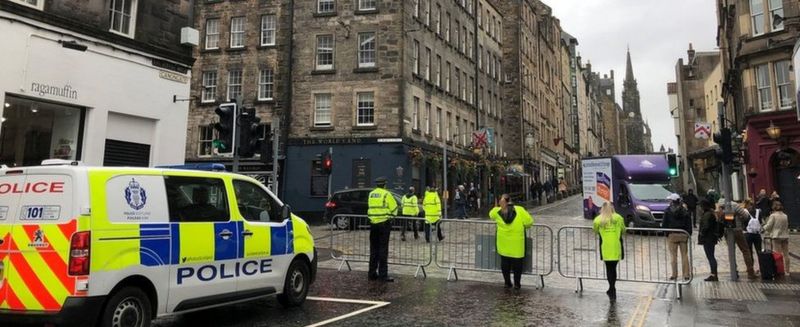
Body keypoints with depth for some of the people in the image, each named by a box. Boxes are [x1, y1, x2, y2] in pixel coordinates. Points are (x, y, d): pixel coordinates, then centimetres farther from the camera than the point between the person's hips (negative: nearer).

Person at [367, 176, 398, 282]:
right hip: (384, 223, -6)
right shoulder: (386, 194, -9)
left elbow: (371, 206, 14)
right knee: (383, 249, -3)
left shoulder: (371, 194, 9)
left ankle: (372, 273, 16)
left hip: (373, 224, 6)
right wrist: (390, 215, 13)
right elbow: (394, 208, -6)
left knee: (373, 249, 12)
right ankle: (383, 275, -3)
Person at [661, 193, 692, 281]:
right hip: (683, 235, 3)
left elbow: (664, 224, -6)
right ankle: (686, 275, 9)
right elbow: (689, 224, 5)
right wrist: (689, 234, 10)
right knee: (684, 256, 8)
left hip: (672, 235, -3)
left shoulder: (668, 211, -6)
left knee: (673, 256, 2)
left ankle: (674, 275, 5)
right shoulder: (685, 211, 4)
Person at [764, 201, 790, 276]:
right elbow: (787, 226, 13)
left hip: (776, 237, -5)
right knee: (786, 254, 10)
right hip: (785, 236, 5)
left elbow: (768, 226, -9)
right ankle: (787, 271, 16)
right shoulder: (785, 216, 6)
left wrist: (764, 228, 10)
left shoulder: (773, 215, -10)